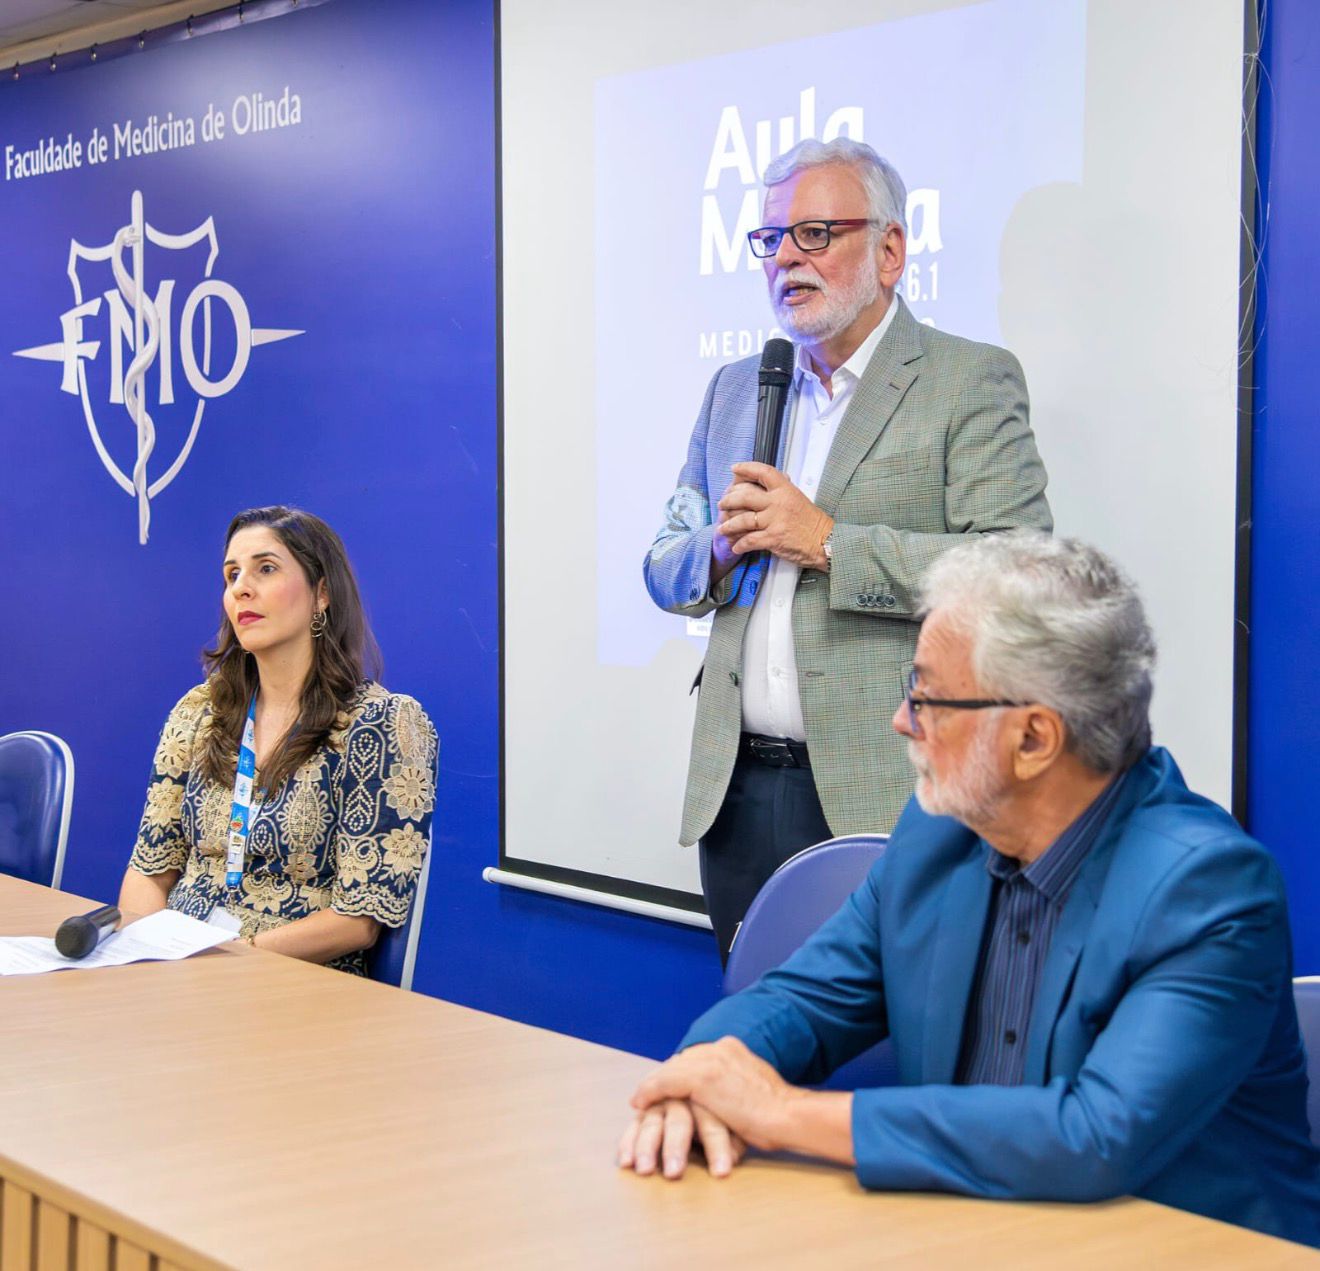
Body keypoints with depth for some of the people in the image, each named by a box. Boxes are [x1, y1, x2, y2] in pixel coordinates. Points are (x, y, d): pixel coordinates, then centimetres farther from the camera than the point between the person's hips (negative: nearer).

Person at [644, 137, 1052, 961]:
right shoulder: (736, 390, 17)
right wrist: (720, 547, -3)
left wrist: (827, 542, -16)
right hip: (738, 791, 6)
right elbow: (666, 572, 20)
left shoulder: (972, 382, -3)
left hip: (881, 799, -6)